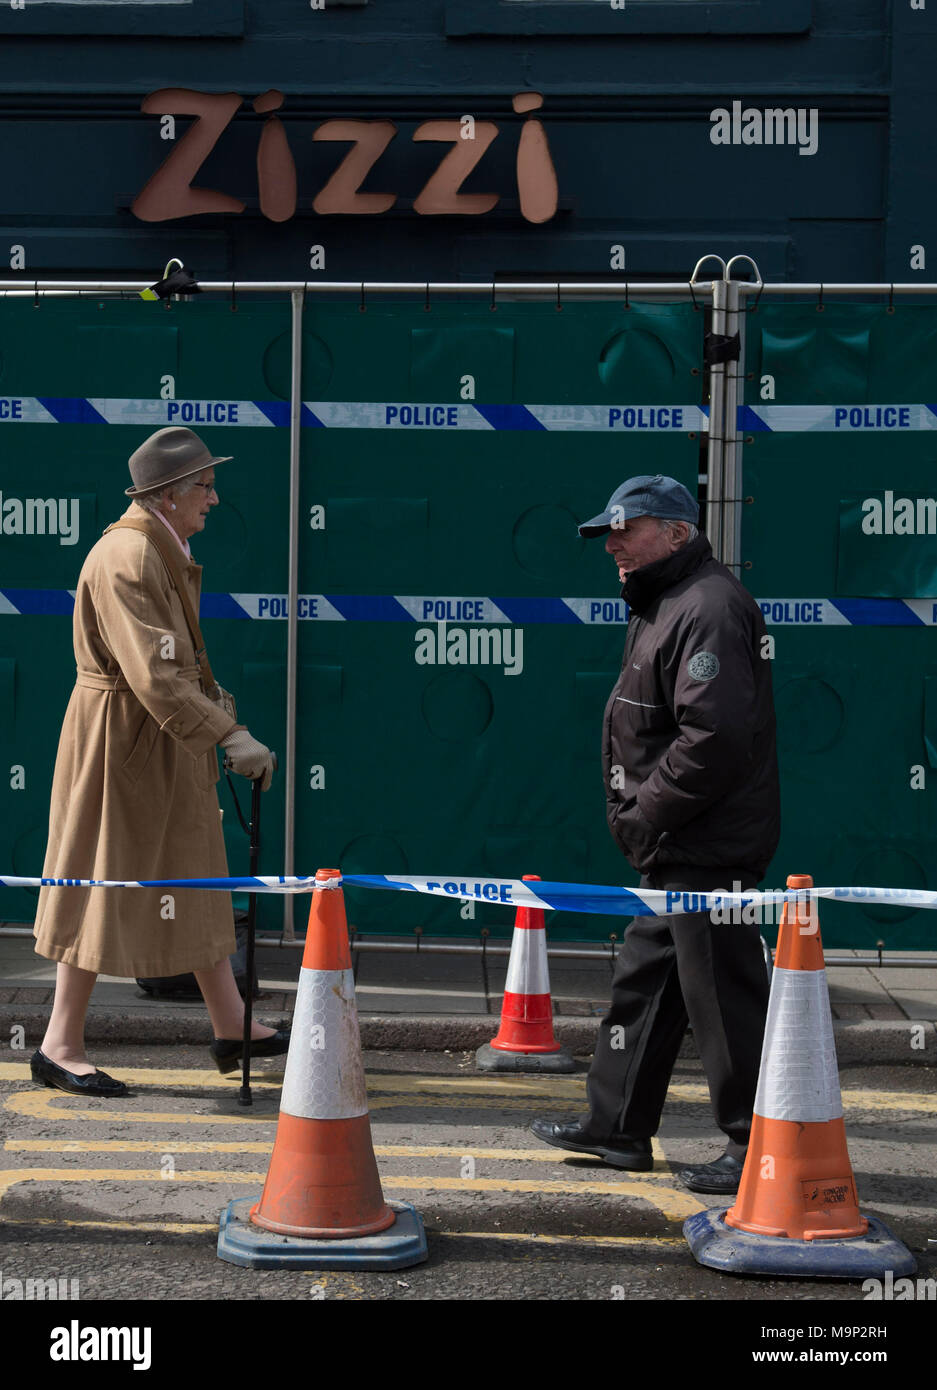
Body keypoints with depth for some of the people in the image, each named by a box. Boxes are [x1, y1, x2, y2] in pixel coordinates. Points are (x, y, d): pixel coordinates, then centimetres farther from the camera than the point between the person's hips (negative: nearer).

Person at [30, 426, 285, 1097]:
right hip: (121, 739, -10)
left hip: (168, 743, 10)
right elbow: (154, 677, -30)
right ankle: (61, 1047, 8)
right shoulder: (125, 558, -22)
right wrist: (231, 735, -30)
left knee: (198, 879, 14)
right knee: (107, 888, -3)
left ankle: (232, 1028, 23)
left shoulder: (167, 553, 12)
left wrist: (213, 697, 9)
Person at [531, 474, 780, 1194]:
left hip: (710, 850, -11)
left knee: (723, 995, -5)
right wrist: (641, 817, 13)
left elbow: (714, 734, -27)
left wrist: (646, 812, -18)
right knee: (644, 978, 16)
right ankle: (618, 1127, 27)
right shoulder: (663, 605, 17)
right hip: (673, 848, 11)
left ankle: (758, 1147, 4)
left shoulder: (708, 606, -17)